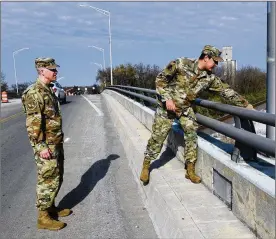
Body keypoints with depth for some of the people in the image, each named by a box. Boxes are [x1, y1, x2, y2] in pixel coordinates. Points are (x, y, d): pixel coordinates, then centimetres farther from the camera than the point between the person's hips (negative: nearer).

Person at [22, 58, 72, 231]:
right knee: (48, 180, -3)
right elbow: (33, 122, -21)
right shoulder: (34, 92, -16)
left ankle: (51, 208, 31)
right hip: (46, 145, -9)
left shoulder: (49, 90, 13)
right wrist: (41, 146, -24)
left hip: (56, 143, 9)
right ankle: (43, 217, 9)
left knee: (56, 178, 17)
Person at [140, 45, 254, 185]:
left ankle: (190, 171, 11)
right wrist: (167, 98, -23)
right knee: (157, 137, -2)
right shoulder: (181, 64, -19)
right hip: (167, 106, -4)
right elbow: (160, 79, -15)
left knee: (192, 136, -3)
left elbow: (226, 90, -1)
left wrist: (245, 104, -3)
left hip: (186, 109, 5)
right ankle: (146, 167, 15)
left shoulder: (210, 78, -6)